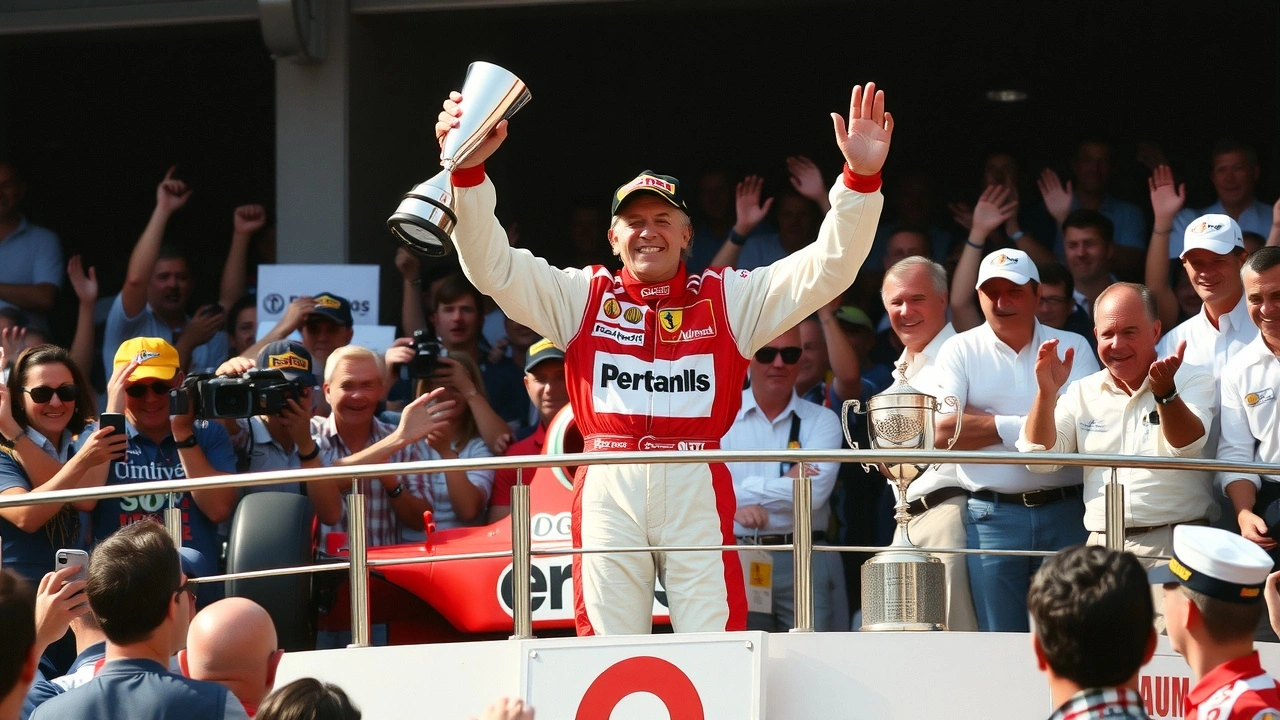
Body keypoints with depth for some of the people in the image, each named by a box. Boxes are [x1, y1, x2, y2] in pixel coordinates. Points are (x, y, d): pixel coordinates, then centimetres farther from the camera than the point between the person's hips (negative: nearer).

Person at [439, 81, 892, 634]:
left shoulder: (730, 299, 14)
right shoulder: (583, 297, 17)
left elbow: (828, 268, 7)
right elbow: (493, 267, 8)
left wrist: (860, 179, -8)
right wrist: (468, 173, -6)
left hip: (696, 485, -1)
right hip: (607, 487, 1)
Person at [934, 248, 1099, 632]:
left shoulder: (1072, 347, 9)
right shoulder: (960, 351, 7)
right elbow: (942, 431, -6)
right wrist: (1016, 426, -7)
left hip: (1065, 510, 1)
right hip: (993, 513, -1)